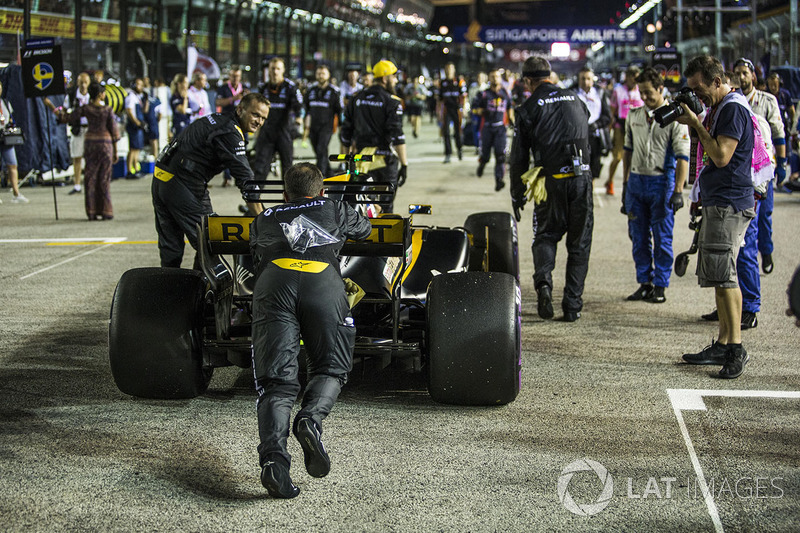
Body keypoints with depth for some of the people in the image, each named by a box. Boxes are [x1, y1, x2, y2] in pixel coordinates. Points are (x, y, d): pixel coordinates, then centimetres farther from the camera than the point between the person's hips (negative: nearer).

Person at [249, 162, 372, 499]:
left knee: (276, 382, -5)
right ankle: (311, 419, -18)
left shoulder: (263, 219, 35)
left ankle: (273, 457, -30)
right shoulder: (335, 210, 35)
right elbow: (364, 230, 56)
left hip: (272, 284, 1)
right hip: (323, 282, -1)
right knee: (332, 367, 14)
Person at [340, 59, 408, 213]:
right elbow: (397, 136, -16)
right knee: (386, 206, 3)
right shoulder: (392, 101, -8)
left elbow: (345, 132, 13)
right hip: (385, 159, -5)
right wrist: (404, 164, -14)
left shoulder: (357, 99, 10)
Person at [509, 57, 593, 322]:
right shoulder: (576, 100, 12)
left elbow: (519, 158, 2)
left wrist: (517, 195, 11)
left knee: (546, 235, 15)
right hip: (581, 177, 2)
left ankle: (543, 280, -11)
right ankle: (572, 305, 8)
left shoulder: (528, 109, 0)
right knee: (579, 243, 9)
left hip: (552, 181, -2)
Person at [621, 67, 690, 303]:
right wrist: (625, 183, 15)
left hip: (662, 181, -5)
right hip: (636, 180, 5)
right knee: (639, 237, 8)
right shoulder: (634, 116, 10)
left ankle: (660, 286, 7)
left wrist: (678, 191, -14)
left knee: (662, 238, 0)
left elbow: (682, 157, -9)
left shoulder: (674, 118, -7)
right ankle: (644, 283, 17)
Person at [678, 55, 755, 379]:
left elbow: (721, 156, -22)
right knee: (717, 275, 10)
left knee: (722, 273, -12)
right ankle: (723, 345, 15)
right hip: (717, 203, 10)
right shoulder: (717, 109, 17)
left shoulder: (733, 109, -13)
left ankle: (736, 349, -10)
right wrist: (692, 124, 8)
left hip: (730, 203, -10)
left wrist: (696, 124, -14)